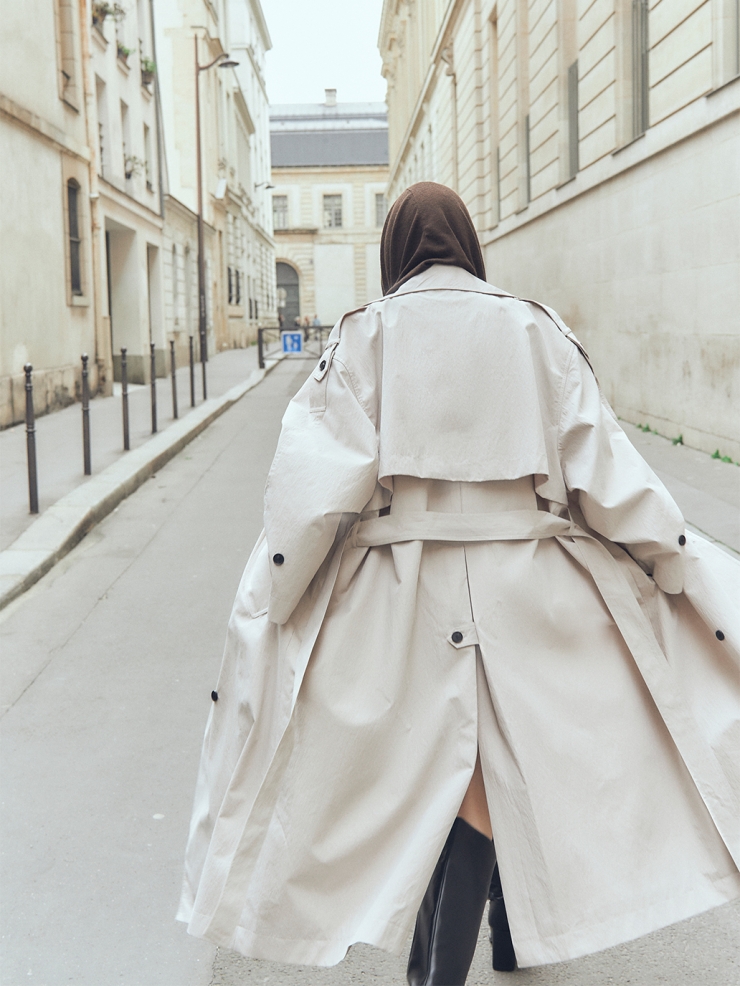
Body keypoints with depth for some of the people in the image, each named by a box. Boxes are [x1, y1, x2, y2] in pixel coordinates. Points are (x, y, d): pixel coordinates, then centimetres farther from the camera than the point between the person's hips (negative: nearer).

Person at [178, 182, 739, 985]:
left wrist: (261, 613, -3)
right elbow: (605, 470, 0)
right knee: (513, 761, 13)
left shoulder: (364, 336, 1)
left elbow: (317, 489, -8)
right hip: (526, 586, 0)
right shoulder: (534, 330, 3)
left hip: (400, 594, 0)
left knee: (425, 769, 14)